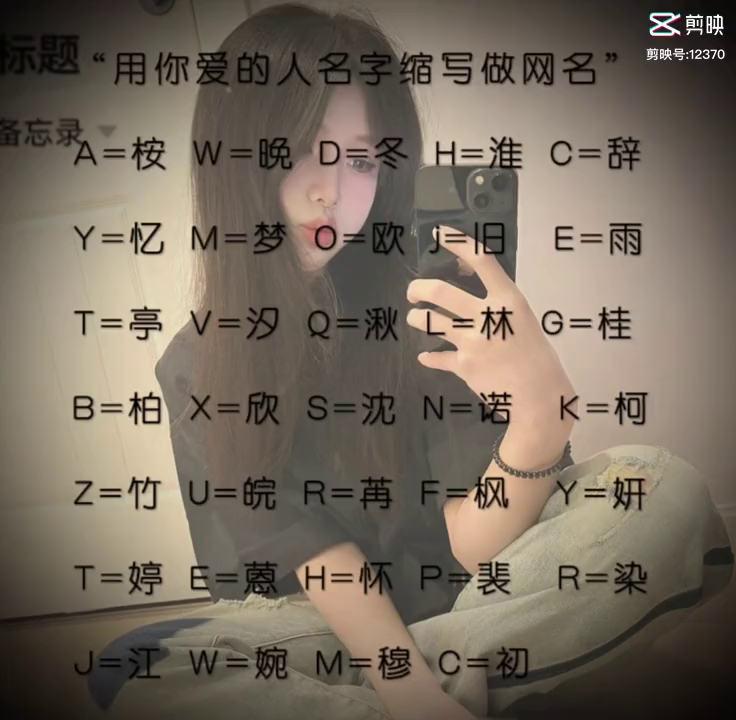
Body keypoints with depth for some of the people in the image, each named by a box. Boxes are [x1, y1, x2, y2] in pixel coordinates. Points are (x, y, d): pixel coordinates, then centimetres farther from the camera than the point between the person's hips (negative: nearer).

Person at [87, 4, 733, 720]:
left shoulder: (422, 300, -10)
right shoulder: (196, 364, -5)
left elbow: (470, 542, -17)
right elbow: (308, 553, -11)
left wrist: (541, 415, -37)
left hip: (465, 604, 0)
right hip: (324, 629, 1)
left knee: (663, 490, -23)